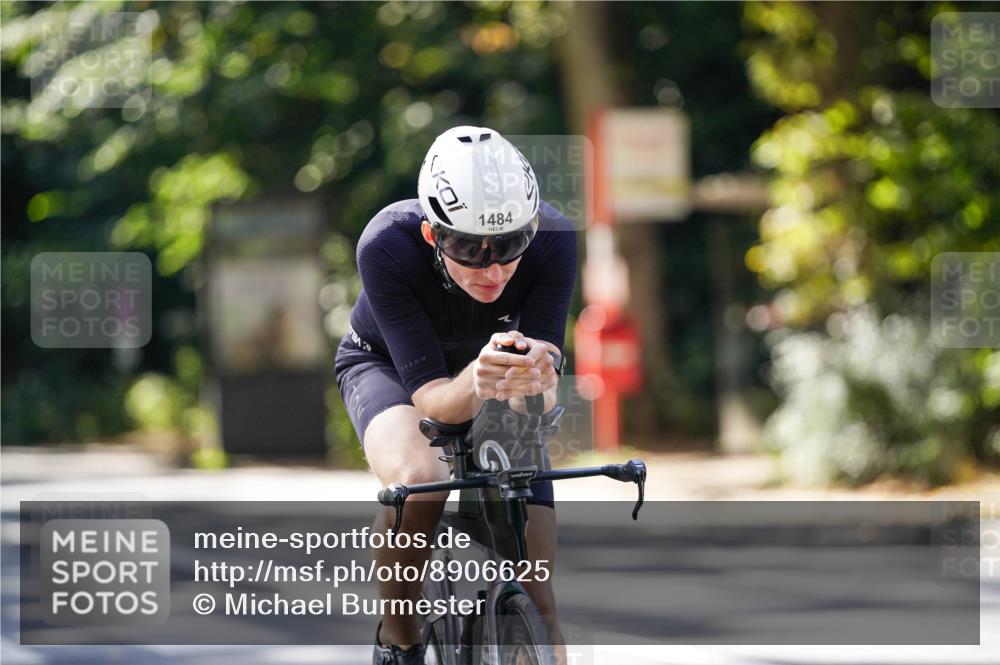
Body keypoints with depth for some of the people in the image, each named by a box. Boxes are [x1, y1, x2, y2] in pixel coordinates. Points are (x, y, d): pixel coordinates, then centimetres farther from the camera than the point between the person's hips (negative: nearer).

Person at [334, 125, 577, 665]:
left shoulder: (553, 240, -33)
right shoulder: (387, 246, -37)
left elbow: (543, 378, -34)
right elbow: (429, 395, -38)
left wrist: (536, 385, -57)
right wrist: (476, 383, -60)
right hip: (388, 363, -2)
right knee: (418, 480, -36)